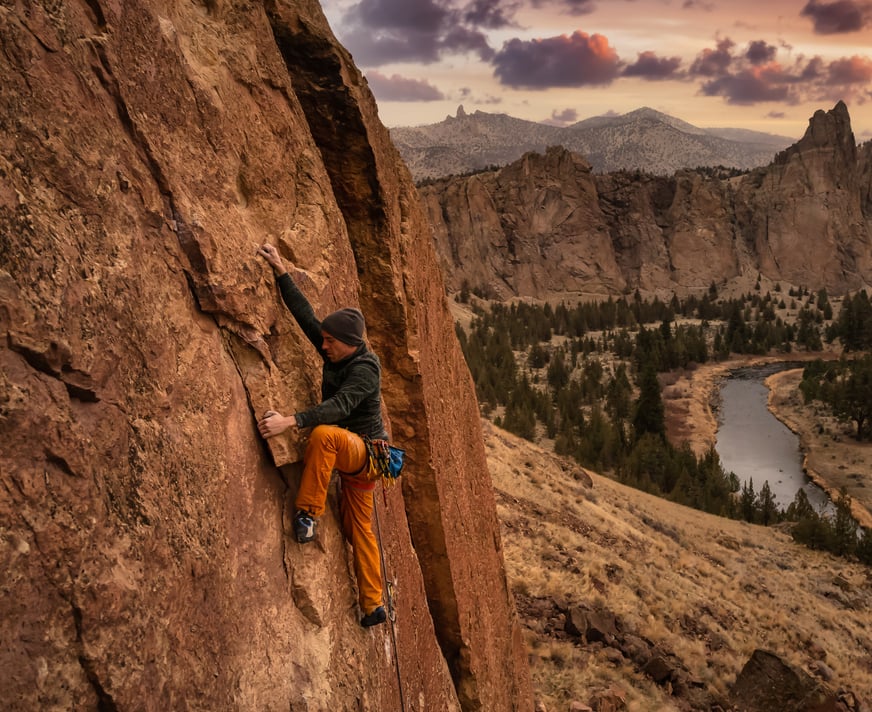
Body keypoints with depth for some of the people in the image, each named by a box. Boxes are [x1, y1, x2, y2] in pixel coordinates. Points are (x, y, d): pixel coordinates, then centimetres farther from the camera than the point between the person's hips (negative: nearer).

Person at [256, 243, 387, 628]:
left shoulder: (364, 369, -20)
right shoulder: (336, 354, 2)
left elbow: (339, 407, -35)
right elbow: (306, 315, 3)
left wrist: (290, 420, -45)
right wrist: (280, 272, -2)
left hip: (363, 450, -9)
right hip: (349, 453, 9)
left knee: (323, 435, -38)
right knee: (358, 527, 10)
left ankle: (308, 513, -28)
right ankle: (373, 605, 17)